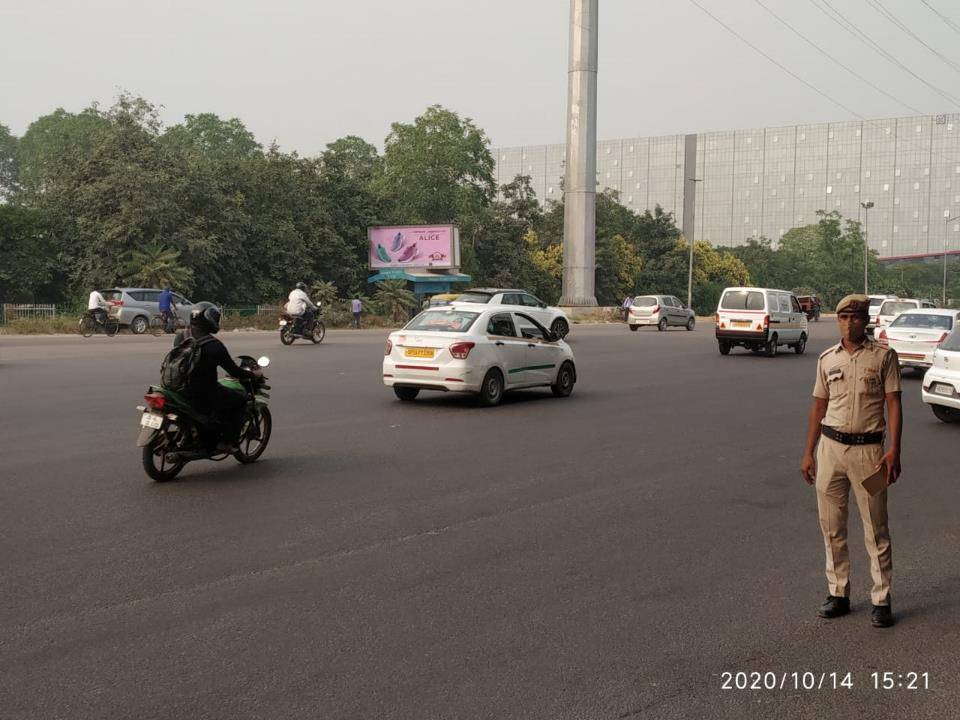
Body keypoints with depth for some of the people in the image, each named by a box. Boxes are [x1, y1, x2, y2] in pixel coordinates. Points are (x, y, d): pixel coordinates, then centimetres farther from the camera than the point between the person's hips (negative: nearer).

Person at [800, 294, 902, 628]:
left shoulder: (884, 356, -1)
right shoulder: (827, 359, 10)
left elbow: (893, 404, -3)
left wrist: (894, 450, -13)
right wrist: (808, 453, 10)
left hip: (868, 449, -4)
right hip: (830, 446, 4)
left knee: (876, 528, 0)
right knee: (831, 526, 8)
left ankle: (881, 599, 9)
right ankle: (838, 593, 19)